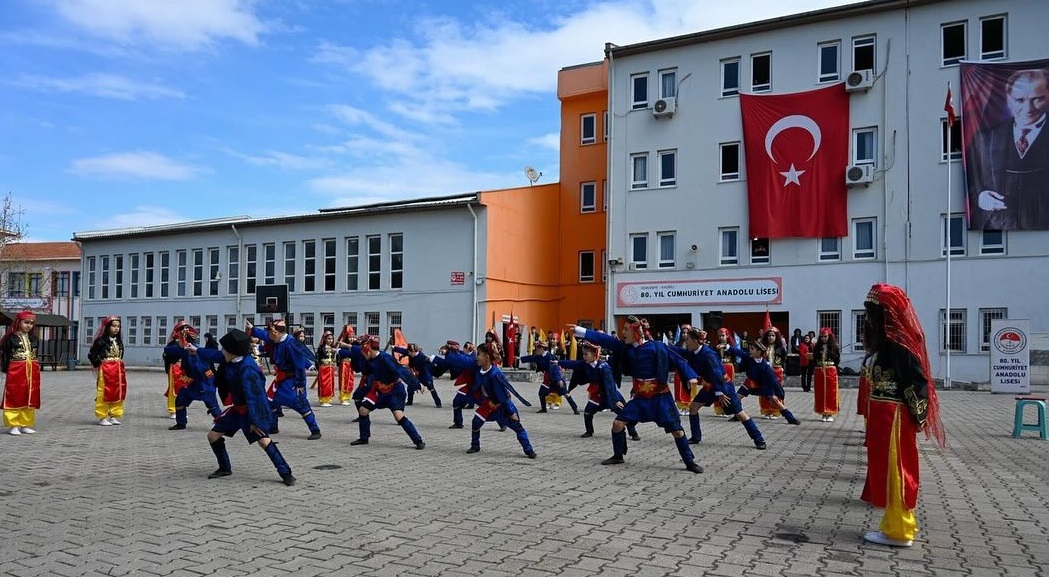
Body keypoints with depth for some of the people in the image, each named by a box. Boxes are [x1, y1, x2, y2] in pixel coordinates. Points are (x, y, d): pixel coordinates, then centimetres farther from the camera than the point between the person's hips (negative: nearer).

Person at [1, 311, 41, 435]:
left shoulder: (34, 339, 12)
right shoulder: (11, 338, -2)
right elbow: (5, 355, -3)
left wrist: (36, 368, 8)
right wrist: (6, 370, -8)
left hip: (32, 372, 5)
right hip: (16, 371, -5)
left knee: (30, 400, 7)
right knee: (15, 399, 0)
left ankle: (25, 425, 16)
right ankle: (13, 426, 6)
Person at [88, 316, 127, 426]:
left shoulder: (119, 341, 13)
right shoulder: (101, 341, -7)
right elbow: (91, 355, -7)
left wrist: (120, 365, 11)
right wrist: (98, 364, -5)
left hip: (118, 371, 6)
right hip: (105, 371, -6)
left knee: (118, 394, 8)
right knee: (104, 394, -5)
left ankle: (113, 416, 17)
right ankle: (102, 418, 2)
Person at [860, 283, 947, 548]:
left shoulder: (897, 343, -19)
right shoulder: (885, 340, 10)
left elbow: (917, 381, -21)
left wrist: (916, 417, -14)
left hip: (893, 417, -9)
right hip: (881, 415, 9)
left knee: (893, 470, 0)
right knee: (885, 469, 16)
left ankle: (898, 531, 10)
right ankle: (895, 524, 27)